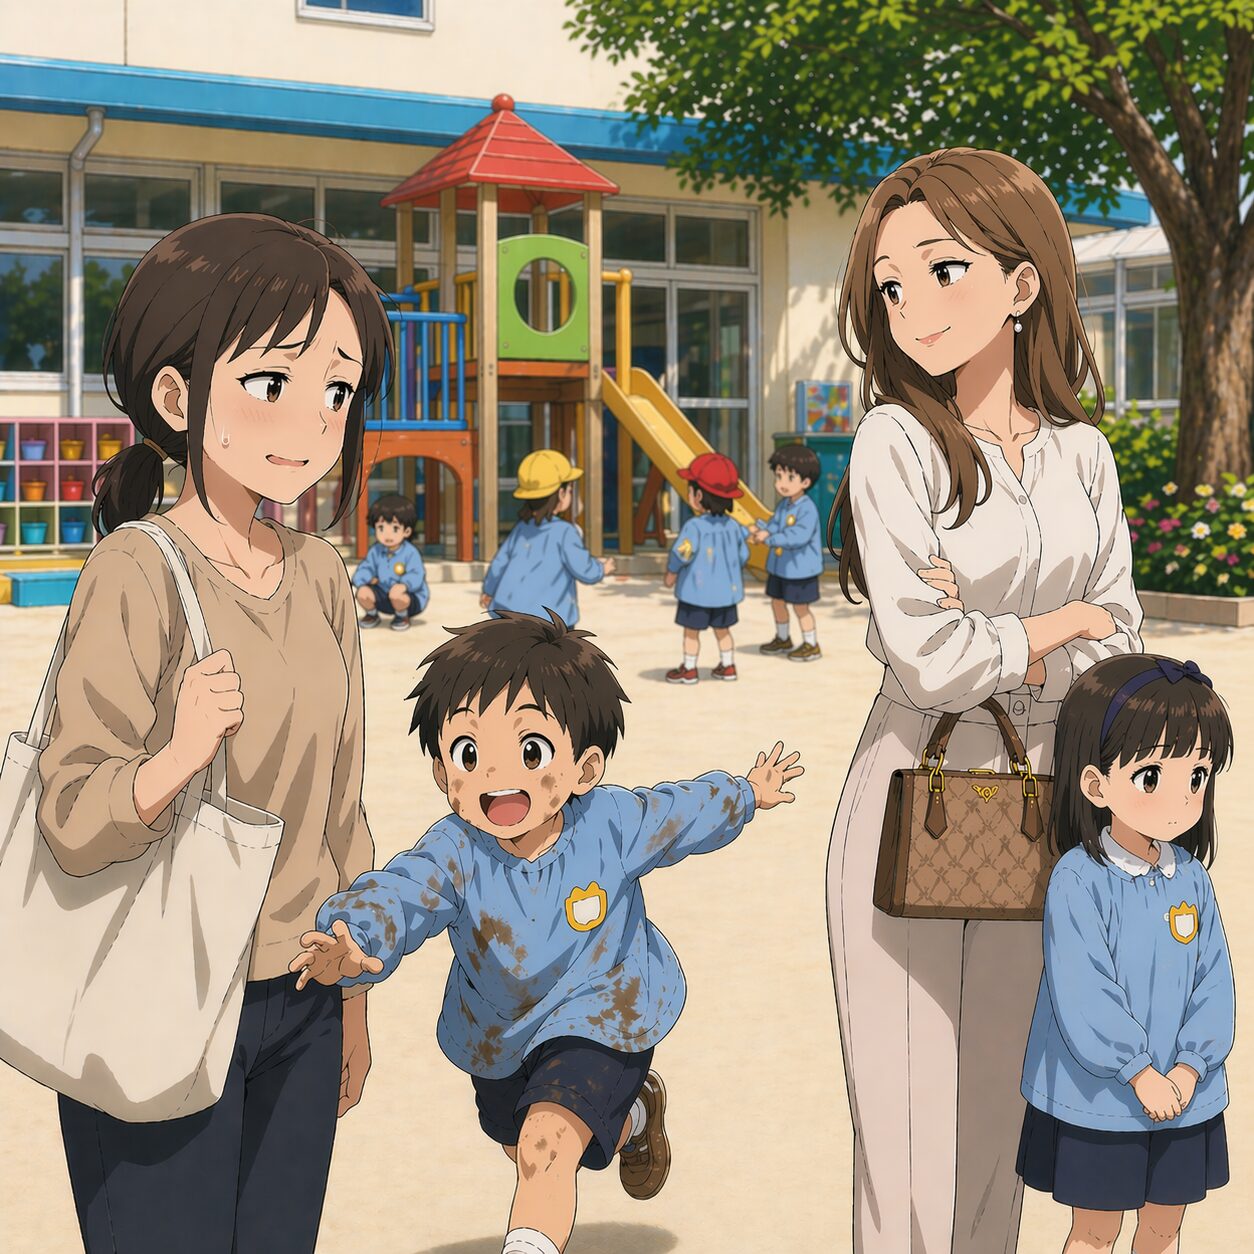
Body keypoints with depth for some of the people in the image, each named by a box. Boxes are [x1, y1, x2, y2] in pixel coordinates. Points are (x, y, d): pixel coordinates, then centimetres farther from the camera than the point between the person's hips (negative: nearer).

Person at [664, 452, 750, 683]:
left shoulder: (694, 526, -20)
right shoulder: (732, 525, -1)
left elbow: (682, 553, -23)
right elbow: (743, 555, 7)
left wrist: (671, 573, -6)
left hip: (697, 591, -6)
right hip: (725, 589, 6)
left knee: (691, 631, 8)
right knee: (722, 629, 19)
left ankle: (689, 669, 16)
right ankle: (728, 666, 26)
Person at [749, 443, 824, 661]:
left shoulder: (807, 509, -24)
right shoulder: (783, 504, 3)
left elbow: (798, 536, -32)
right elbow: (775, 525, 0)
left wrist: (770, 538, -34)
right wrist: (762, 531, -22)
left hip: (800, 568, -9)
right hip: (779, 566, 9)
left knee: (800, 607, 2)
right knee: (777, 601, 19)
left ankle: (812, 645, 17)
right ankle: (782, 639, 39)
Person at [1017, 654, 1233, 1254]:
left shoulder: (1191, 879, -2)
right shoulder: (1079, 880, -19)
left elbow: (1213, 982, -1)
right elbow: (1082, 992, -21)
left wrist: (1189, 1068, -11)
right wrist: (1140, 1072, -18)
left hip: (1183, 1094, 5)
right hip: (1099, 1097, -5)